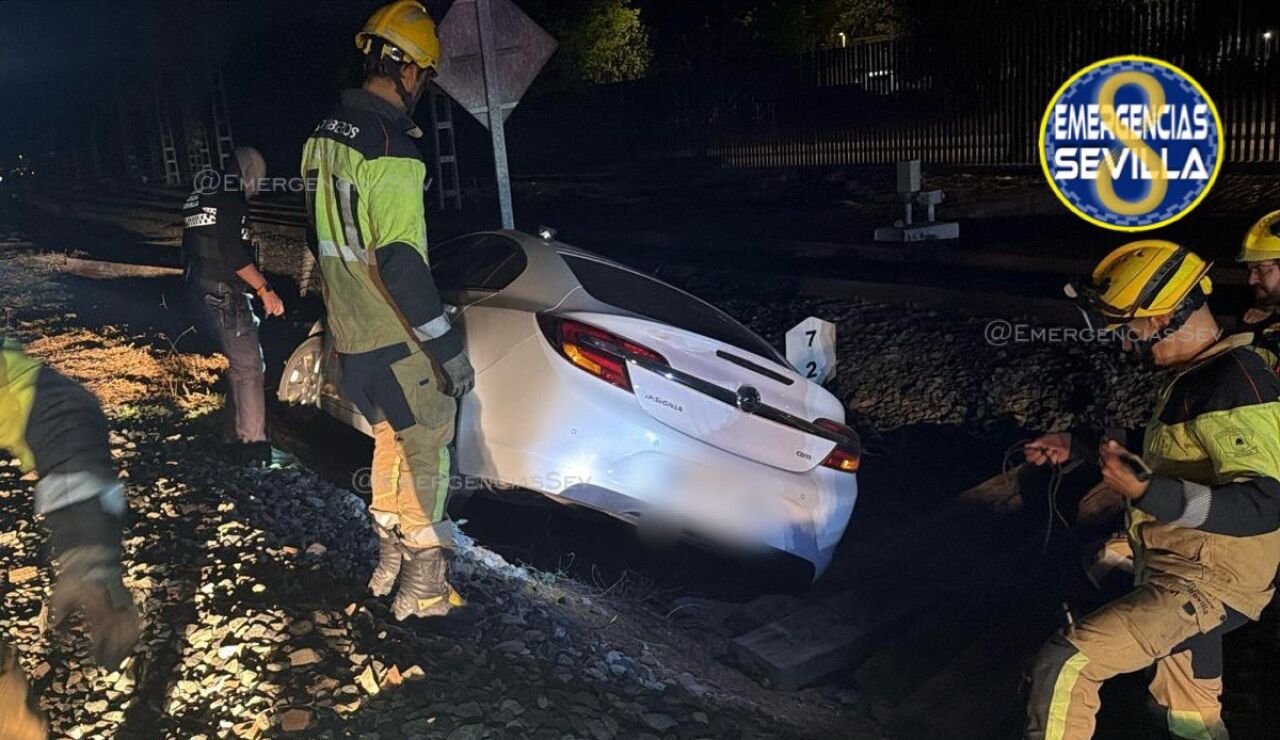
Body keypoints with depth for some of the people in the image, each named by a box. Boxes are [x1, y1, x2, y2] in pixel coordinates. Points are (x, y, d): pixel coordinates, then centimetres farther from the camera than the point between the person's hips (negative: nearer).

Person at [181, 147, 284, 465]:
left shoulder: (198, 199, 18)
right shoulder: (231, 202, -12)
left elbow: (192, 249, 24)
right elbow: (234, 255, -21)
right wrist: (266, 290, -19)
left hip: (199, 292, 10)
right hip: (224, 295, -10)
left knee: (239, 364, 17)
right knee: (249, 368, -9)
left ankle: (235, 436, 23)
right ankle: (254, 446, -10)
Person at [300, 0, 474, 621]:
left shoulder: (323, 138, 7)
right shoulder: (390, 150, -22)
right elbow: (400, 264, -25)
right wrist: (447, 347, -19)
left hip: (348, 336, 9)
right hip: (397, 339, -8)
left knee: (389, 440, 22)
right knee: (426, 452, 5)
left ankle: (388, 562, 35)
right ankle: (422, 587, 14)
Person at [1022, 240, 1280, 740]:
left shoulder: (1236, 384, -23)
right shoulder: (1197, 376, 10)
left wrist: (1148, 493, -44)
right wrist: (1079, 447, 20)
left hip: (1204, 586, -11)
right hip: (1186, 573, 11)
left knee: (1064, 670, -20)